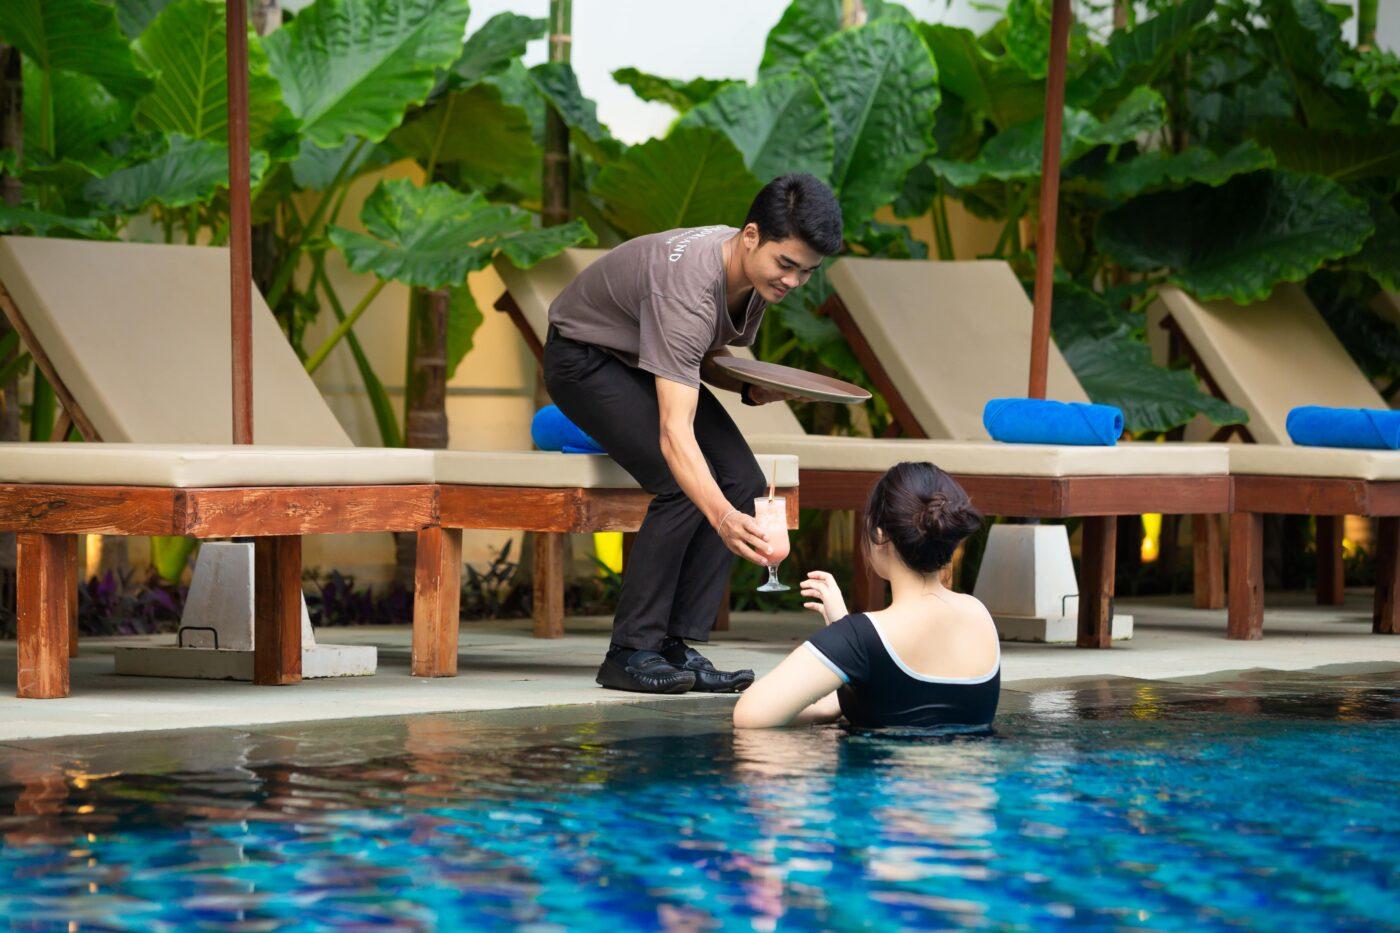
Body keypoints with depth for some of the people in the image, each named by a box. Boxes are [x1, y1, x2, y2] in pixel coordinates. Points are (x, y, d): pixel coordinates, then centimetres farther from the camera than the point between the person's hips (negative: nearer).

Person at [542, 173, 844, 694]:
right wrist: (722, 517, -59)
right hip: (586, 358, -8)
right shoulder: (688, 285, -38)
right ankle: (631, 652, -17)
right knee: (685, 488, -26)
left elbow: (716, 358, 9)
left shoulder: (758, 270, -12)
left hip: (652, 363, 8)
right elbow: (674, 430, -46)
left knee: (743, 483, -10)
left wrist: (753, 389, -14)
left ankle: (677, 645, -8)